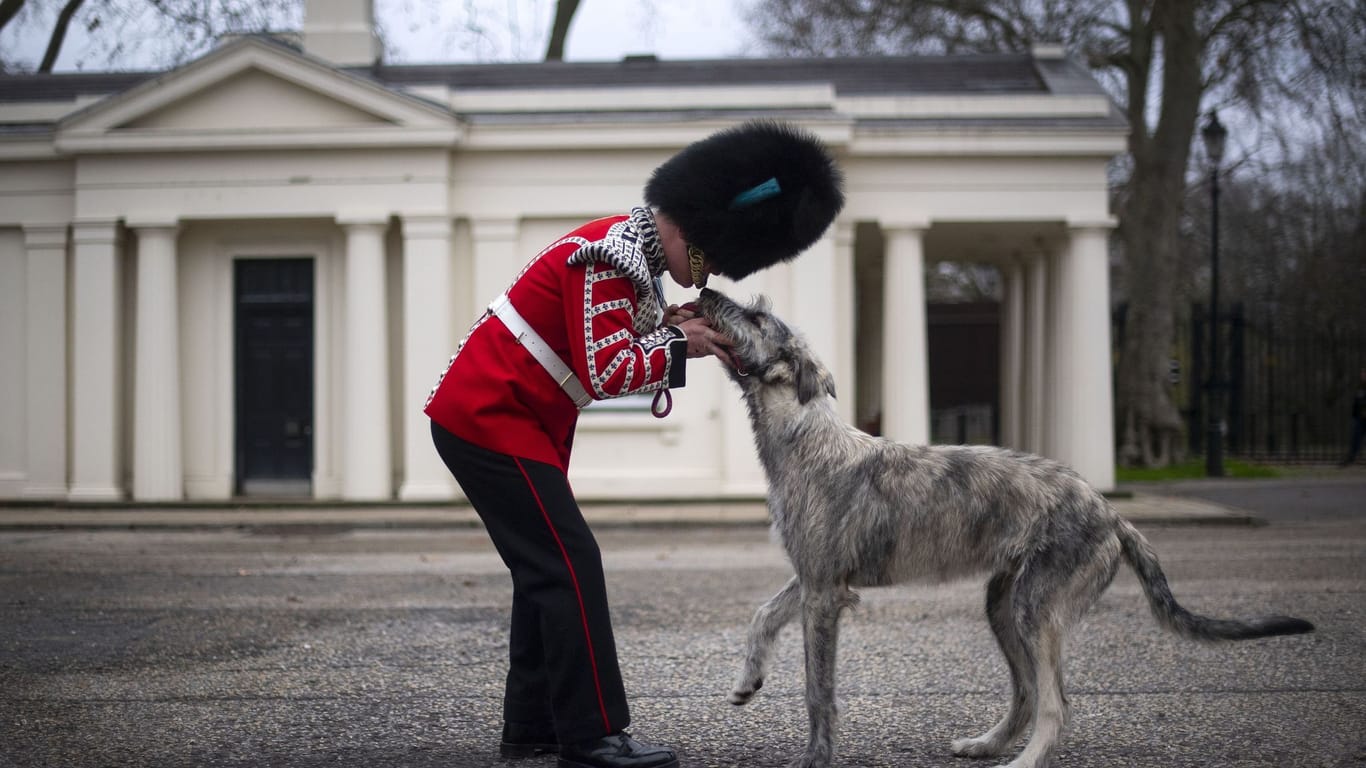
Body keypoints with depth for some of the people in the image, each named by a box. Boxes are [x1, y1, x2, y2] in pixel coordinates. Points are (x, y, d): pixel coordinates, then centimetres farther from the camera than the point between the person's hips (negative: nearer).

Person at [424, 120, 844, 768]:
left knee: (545, 569, 12)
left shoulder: (629, 242, 10)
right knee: (570, 565, -10)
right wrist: (677, 345, -12)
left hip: (486, 416, 10)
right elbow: (603, 372, -24)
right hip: (489, 420, -10)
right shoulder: (612, 258, -20)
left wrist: (660, 326, -1)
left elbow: (597, 337, 15)